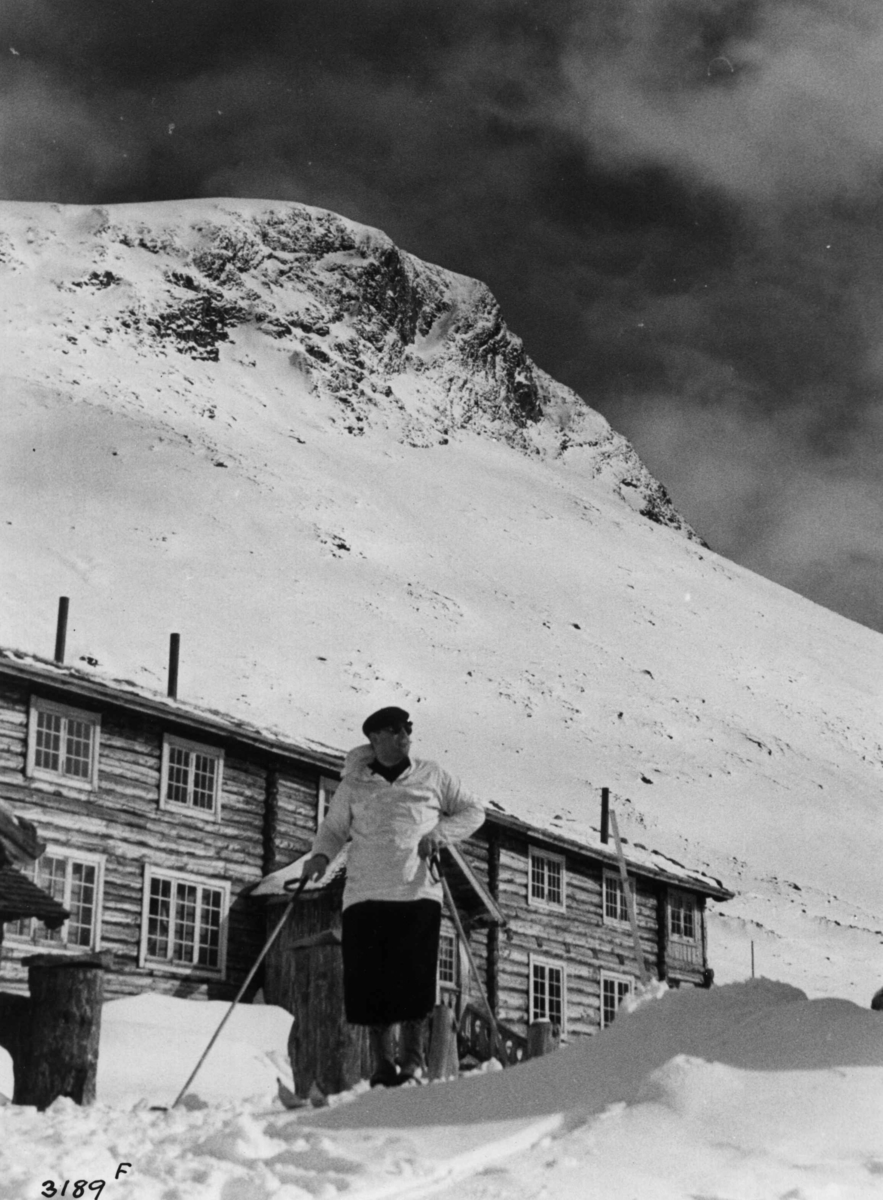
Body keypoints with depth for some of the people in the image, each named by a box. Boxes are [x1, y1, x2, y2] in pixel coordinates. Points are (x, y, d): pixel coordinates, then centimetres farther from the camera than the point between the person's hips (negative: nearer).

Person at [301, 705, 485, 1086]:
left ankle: (412, 1062, 4)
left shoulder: (431, 776, 12)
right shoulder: (353, 784, 13)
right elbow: (334, 828, 20)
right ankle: (382, 1065, 8)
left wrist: (439, 835, -1)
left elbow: (473, 811, 16)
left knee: (413, 980, -7)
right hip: (365, 896, 1)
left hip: (418, 893, -1)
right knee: (370, 982, -3)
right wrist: (321, 855, -1)